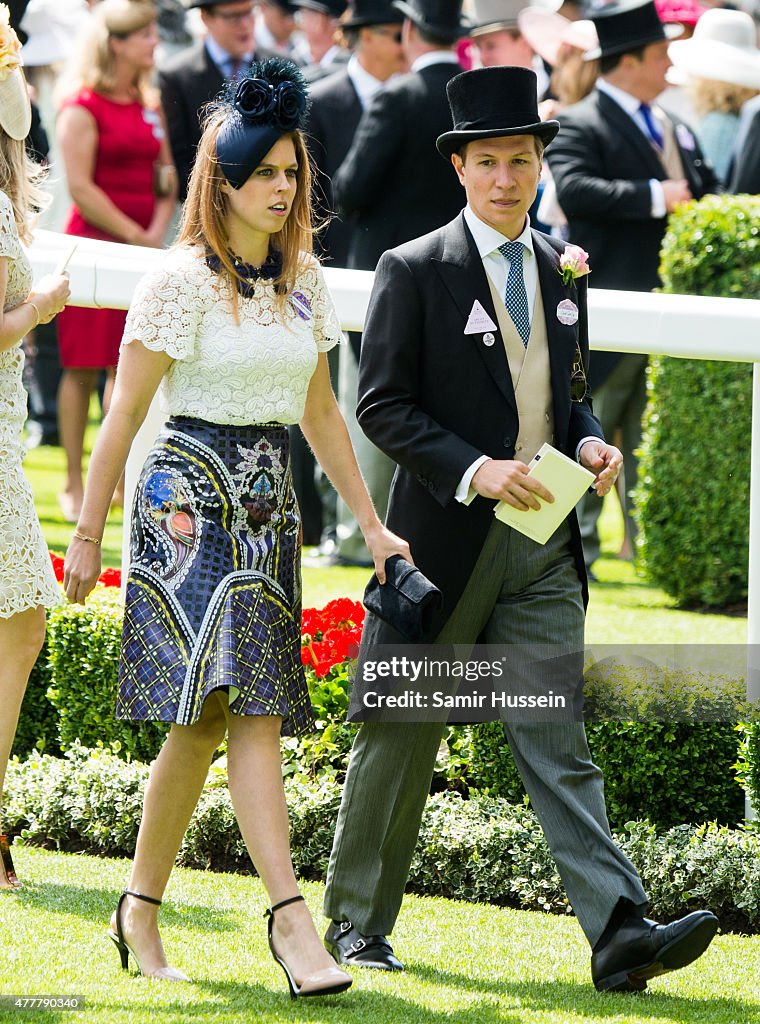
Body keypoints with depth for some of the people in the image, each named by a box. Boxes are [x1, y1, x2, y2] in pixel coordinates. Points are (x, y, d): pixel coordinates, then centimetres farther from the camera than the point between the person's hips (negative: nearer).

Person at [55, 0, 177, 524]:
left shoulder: (149, 105, 13)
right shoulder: (83, 107, -7)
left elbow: (166, 177, 13)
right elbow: (81, 189, -13)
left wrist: (158, 232, -4)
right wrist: (135, 235, -14)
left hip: (142, 247, 6)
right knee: (82, 367, -1)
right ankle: (74, 485, 4)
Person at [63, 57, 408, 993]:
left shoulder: (303, 279, 12)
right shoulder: (183, 279, -7)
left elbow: (320, 412, 20)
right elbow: (123, 416, -5)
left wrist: (371, 524, 17)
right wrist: (87, 538, -4)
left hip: (268, 510, 6)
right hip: (189, 502, -6)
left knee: (209, 719, 4)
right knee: (251, 711, -17)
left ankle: (141, 910, 15)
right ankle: (290, 918, -25)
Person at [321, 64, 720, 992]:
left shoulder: (561, 270, 12)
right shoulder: (413, 271, -5)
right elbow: (382, 404, -8)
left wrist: (587, 444, 1)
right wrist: (473, 471, -19)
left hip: (543, 546, 4)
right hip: (445, 535, -4)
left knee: (558, 742, -5)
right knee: (400, 738, 8)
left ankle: (620, 935, -16)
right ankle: (355, 923, 22)